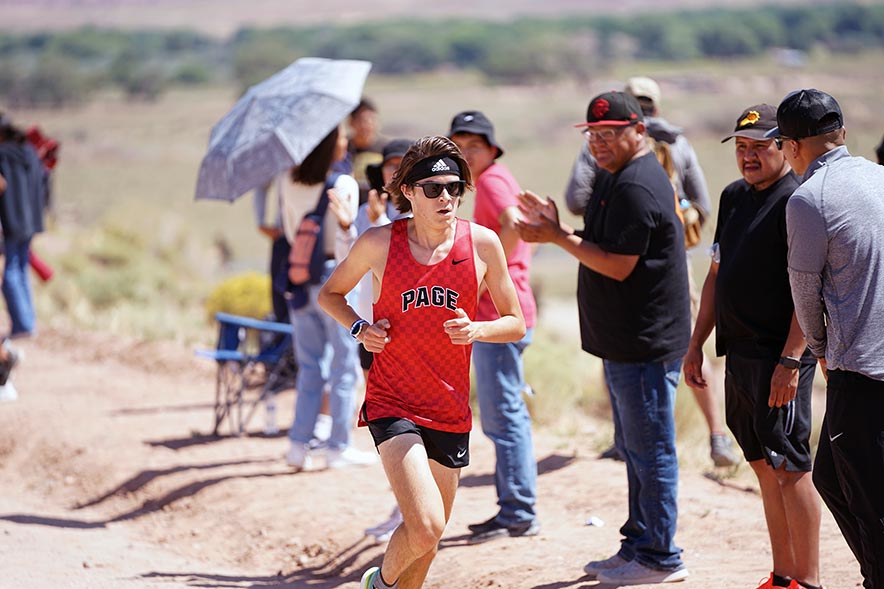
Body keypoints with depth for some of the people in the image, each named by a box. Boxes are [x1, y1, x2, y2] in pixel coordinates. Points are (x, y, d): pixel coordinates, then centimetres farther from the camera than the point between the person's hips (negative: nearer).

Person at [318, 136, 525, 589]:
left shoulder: (482, 243, -2)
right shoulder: (379, 243, -6)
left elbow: (516, 324, 6)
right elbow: (330, 293, 12)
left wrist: (476, 329, -15)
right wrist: (359, 329, -8)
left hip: (450, 409, 3)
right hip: (392, 403, -3)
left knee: (428, 537, 14)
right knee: (425, 527, -19)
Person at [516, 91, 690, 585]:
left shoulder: (635, 186, -18)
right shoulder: (618, 178, 16)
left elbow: (618, 266, -21)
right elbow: (607, 248, 19)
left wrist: (557, 237, -16)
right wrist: (556, 229, 7)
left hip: (645, 346, -11)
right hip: (626, 342, 11)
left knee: (650, 451, -5)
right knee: (634, 449, 17)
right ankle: (638, 547, 27)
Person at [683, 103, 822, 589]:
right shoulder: (734, 197, 15)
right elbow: (717, 275, 22)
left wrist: (790, 361, -23)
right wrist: (696, 344, 19)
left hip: (780, 356, -8)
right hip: (739, 351, 8)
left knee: (789, 467, -7)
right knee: (764, 467, 11)